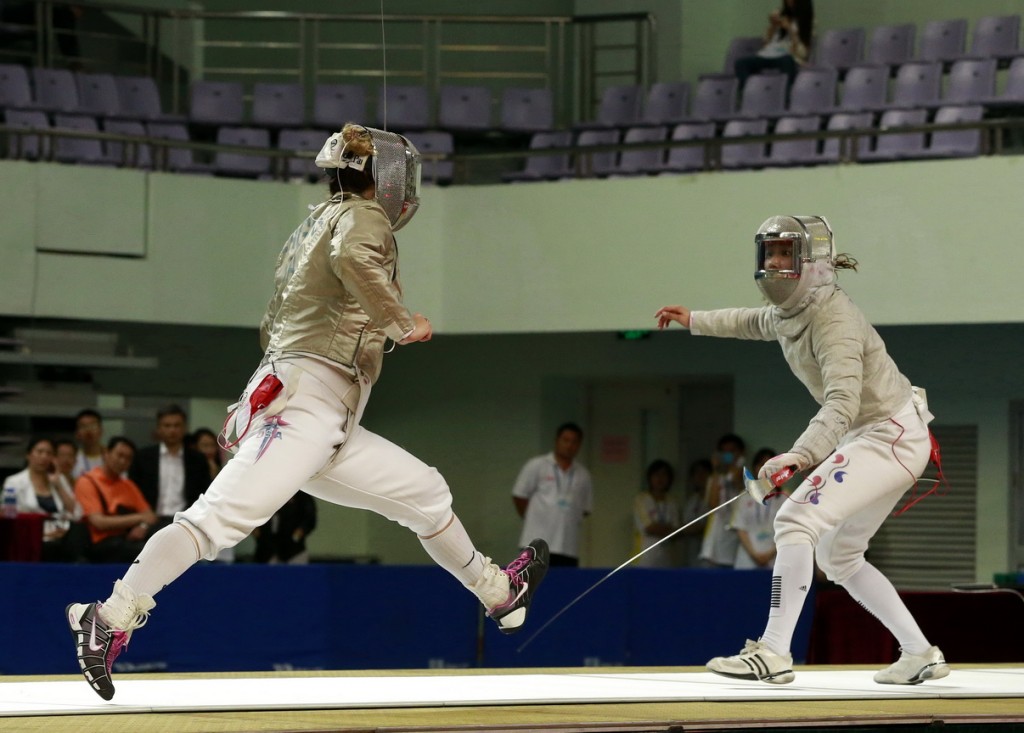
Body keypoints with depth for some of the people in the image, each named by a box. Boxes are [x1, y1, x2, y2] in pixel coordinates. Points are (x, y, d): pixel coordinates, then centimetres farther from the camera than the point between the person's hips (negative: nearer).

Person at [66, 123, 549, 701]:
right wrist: (403, 322, -15)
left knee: (427, 494, 22)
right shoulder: (363, 216, 1)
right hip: (307, 399, -10)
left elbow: (272, 327, 28)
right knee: (220, 520, -23)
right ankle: (110, 621, -31)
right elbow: (351, 257, -25)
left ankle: (498, 593, 39)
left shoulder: (316, 224, 26)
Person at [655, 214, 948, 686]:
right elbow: (756, 322, 30)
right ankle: (920, 654, 20)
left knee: (796, 520, -20)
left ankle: (773, 653, -24)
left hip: (891, 436, -10)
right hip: (871, 435, 10)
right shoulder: (792, 310, 3)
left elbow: (841, 403, -38)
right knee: (837, 556, 15)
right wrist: (694, 320, 29)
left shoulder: (833, 319, -24)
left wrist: (800, 455, -51)